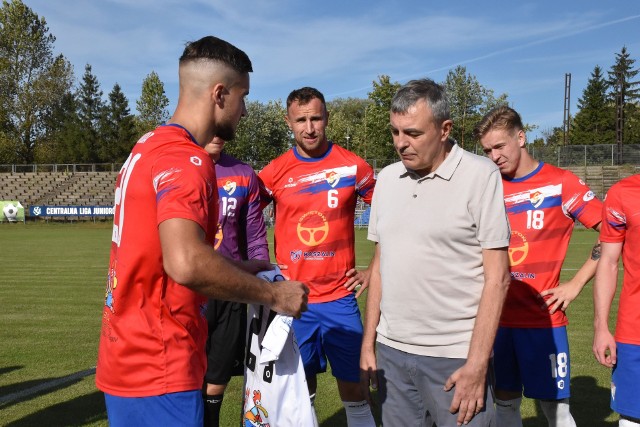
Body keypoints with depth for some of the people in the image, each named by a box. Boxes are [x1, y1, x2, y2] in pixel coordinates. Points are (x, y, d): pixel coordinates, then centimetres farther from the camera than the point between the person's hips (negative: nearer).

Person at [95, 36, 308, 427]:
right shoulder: (185, 158, -20)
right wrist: (272, 294, -20)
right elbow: (186, 264, -34)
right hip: (158, 370, -9)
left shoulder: (149, 146, 10)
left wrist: (237, 269, 15)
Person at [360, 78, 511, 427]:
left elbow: (497, 277, -10)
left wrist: (477, 363, -13)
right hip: (391, 351, 5)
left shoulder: (480, 175, -8)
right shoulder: (387, 178, 7)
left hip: (456, 356, -4)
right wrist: (368, 342, 10)